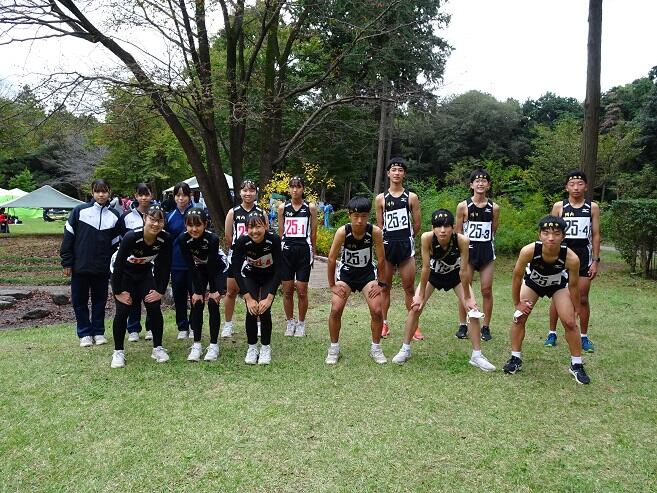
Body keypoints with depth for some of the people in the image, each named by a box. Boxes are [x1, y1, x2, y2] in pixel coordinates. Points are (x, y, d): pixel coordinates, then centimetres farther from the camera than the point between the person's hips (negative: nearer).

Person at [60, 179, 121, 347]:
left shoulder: (114, 216, 3)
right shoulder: (80, 211, -4)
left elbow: (116, 243, 7)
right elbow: (68, 237, -2)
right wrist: (67, 262, -4)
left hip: (102, 269, 1)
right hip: (80, 267, -1)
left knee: (100, 300, 10)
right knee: (79, 301, 7)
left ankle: (98, 332, 23)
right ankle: (85, 333, 20)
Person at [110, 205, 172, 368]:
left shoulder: (165, 239, -23)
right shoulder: (131, 237, -33)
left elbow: (165, 266, -11)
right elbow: (119, 264, -24)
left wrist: (160, 291, -10)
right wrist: (118, 291, -19)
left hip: (145, 273, 3)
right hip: (123, 274, -3)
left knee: (155, 308, -8)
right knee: (122, 311, -11)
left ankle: (158, 348, 8)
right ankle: (118, 352, 4)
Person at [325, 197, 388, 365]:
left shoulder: (375, 231, -24)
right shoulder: (342, 232, -25)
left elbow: (381, 259, -12)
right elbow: (332, 259, -15)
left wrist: (381, 284, -9)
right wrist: (332, 285, -10)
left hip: (367, 273, 1)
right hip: (346, 272, 0)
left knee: (377, 311, -10)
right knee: (336, 310, -12)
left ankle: (376, 348, 12)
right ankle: (334, 348, 9)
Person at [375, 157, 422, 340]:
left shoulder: (411, 197, 2)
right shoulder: (381, 198, 5)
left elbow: (417, 223, 7)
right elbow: (379, 225, 10)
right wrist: (386, 242, 8)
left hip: (406, 245, -1)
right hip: (387, 244, 1)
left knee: (409, 288, 3)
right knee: (385, 287, 8)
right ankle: (384, 323, 18)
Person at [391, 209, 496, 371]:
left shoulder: (462, 240, -36)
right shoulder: (427, 238, -36)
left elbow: (464, 270, -26)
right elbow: (426, 267, -27)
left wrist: (467, 297, -16)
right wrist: (421, 296, -20)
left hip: (455, 275, 0)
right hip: (433, 274, 0)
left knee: (474, 310, -8)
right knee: (415, 307, -8)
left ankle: (476, 355, 6)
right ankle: (405, 349, 9)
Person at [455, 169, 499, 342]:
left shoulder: (494, 207, 2)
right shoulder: (463, 206, -3)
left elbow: (494, 230, 13)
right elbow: (458, 232, 1)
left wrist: (485, 242, 9)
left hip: (486, 251, 2)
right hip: (468, 251, -1)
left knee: (487, 290, 3)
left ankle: (486, 327, 14)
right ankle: (462, 326, 14)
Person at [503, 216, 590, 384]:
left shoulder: (571, 258, -38)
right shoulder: (528, 251, -40)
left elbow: (573, 286, -18)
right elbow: (517, 276, -21)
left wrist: (576, 310, -5)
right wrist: (517, 303, -11)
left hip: (558, 285, 0)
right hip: (532, 282, 1)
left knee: (570, 323, -5)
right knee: (519, 318, -4)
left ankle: (576, 365, 13)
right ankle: (515, 359, 12)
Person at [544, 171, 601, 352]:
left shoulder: (593, 207, 2)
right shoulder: (559, 206, 1)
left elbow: (596, 235, 3)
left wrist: (595, 260, -2)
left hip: (583, 256, 0)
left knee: (583, 299, 5)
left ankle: (584, 337, 16)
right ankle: (552, 333, 16)